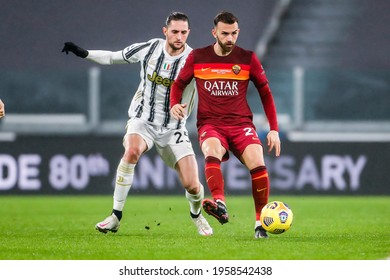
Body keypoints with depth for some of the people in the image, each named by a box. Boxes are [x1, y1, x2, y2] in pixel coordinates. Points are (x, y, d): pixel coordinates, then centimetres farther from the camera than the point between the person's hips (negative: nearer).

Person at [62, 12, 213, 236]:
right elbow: (113, 57, 5)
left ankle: (197, 215, 28)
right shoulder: (150, 48, -7)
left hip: (173, 128, 0)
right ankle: (116, 217, -24)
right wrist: (84, 53, -4)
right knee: (132, 151, -34)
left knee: (192, 185, -10)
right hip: (143, 121, 0)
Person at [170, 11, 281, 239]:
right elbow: (179, 84, 17)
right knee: (212, 152, -36)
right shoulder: (197, 58, 3)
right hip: (210, 124, -1)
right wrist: (175, 104, -6)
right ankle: (220, 205, -52)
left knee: (257, 164, -24)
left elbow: (265, 93, 10)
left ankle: (261, 223, -8)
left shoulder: (248, 58, 3)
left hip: (241, 124, 1)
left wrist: (274, 130, 4)